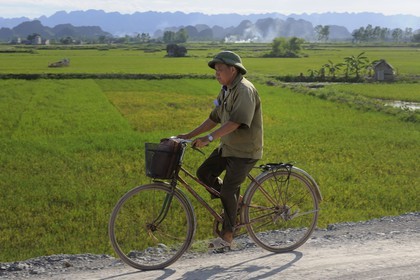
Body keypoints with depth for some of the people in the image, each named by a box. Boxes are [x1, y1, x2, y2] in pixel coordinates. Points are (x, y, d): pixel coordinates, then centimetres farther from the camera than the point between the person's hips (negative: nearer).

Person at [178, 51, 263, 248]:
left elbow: (236, 121, -32)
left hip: (244, 150, -9)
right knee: (204, 173, 1)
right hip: (227, 146, 9)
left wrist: (209, 138, -38)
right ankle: (234, 199, 19)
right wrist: (189, 135, 8)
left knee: (228, 190, -8)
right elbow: (214, 119, 15)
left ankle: (227, 235, 6)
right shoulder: (226, 91, 11)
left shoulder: (245, 90, -20)